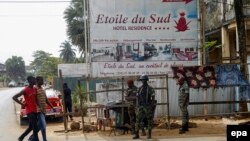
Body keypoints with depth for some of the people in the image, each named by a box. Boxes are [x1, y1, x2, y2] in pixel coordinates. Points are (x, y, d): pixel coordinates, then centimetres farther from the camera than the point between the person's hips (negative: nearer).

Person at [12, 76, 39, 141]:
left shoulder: (35, 89, 7)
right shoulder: (25, 90, -14)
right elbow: (14, 97, -14)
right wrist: (22, 104, -13)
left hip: (35, 111, 7)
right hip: (30, 111, -7)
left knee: (31, 127, 15)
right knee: (35, 127, -11)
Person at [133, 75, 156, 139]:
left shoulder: (150, 89, -4)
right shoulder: (139, 89, 8)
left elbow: (153, 98, -6)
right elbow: (137, 98, 11)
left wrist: (153, 107, -13)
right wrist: (137, 107, 7)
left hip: (148, 107, -3)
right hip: (141, 107, 3)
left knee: (149, 120, 1)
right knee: (138, 120, -4)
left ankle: (149, 134, 9)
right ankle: (136, 134, -2)